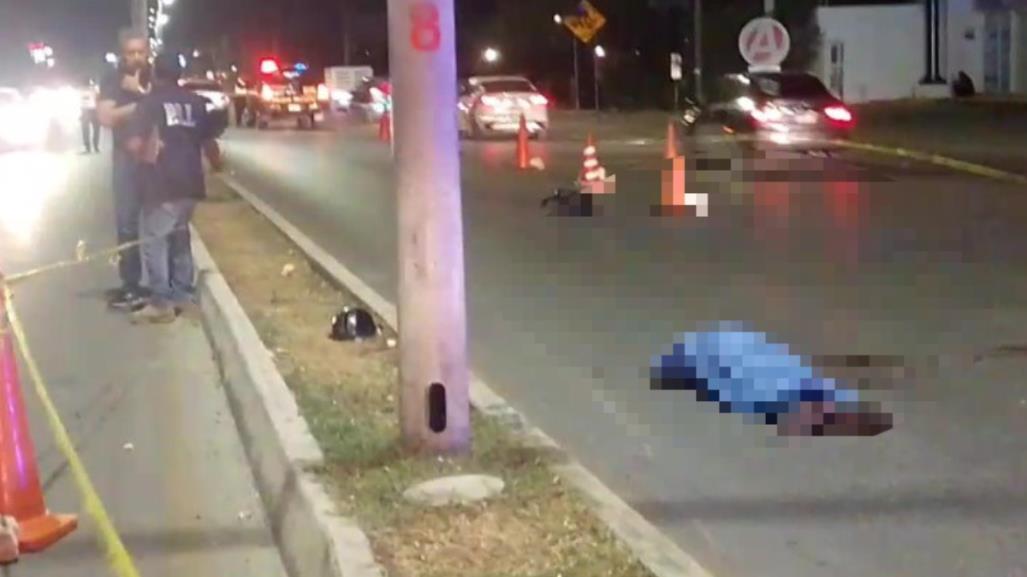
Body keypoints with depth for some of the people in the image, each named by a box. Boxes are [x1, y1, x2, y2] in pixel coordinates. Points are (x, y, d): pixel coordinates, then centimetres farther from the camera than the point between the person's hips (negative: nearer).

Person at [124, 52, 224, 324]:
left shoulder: (150, 102, -8)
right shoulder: (196, 102, 8)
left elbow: (134, 144, -15)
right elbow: (209, 141, 14)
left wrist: (145, 157, 7)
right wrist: (217, 164, 34)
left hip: (163, 184, -6)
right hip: (190, 183, 6)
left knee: (154, 240, 1)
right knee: (179, 236, 20)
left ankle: (161, 303, -3)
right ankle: (183, 294, 24)